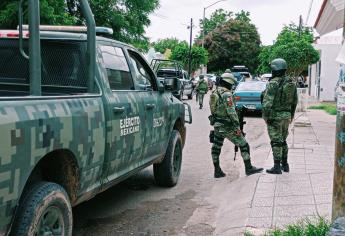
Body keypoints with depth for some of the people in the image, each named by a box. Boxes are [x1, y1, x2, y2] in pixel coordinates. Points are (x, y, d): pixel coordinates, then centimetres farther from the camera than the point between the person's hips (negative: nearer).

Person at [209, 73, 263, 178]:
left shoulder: (214, 93, 9)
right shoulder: (226, 94, -18)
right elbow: (231, 113, -21)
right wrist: (237, 127, -18)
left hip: (217, 125, 8)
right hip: (228, 127, -8)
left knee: (216, 148, 12)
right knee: (243, 145, 2)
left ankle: (217, 171, 16)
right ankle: (249, 168, 8)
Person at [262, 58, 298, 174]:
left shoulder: (273, 83, -17)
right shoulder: (292, 83, 5)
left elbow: (267, 102, -19)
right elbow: (295, 101, 12)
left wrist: (266, 117, -11)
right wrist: (291, 115, 20)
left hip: (275, 116, -7)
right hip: (286, 116, 7)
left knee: (276, 142, -2)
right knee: (283, 141, 18)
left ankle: (277, 167, 1)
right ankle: (285, 165, 24)